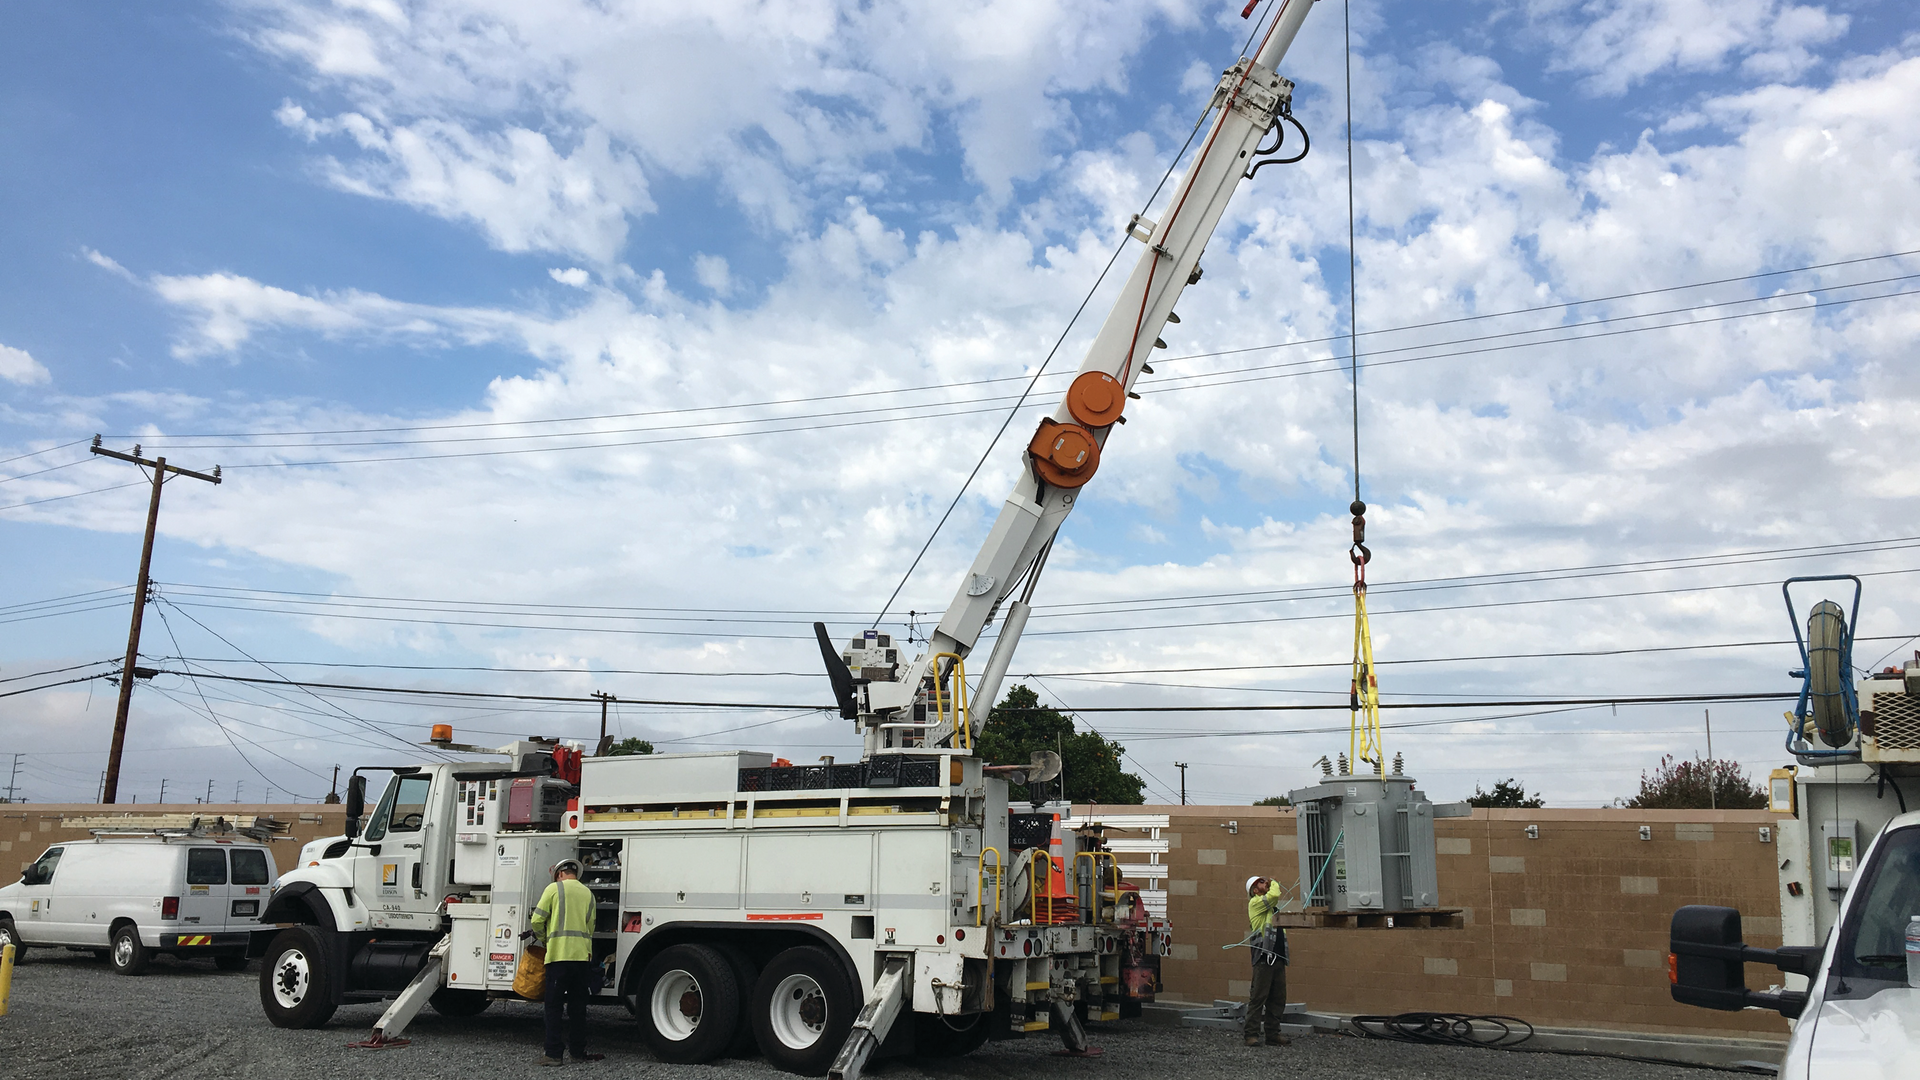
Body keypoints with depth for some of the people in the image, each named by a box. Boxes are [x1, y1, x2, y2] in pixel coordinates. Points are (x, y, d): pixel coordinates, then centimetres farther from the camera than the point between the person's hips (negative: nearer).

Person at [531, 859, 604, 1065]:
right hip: (583, 955, 4)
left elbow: (537, 920, -1)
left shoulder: (554, 889, 1)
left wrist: (543, 939, 17)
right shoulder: (588, 893, 16)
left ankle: (553, 1053, -2)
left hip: (559, 955, -4)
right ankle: (578, 1051, 14)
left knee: (554, 1007, 1)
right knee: (578, 1007, 11)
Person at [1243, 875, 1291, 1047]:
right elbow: (1274, 895, -13)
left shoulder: (1272, 907, 24)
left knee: (1277, 999, 8)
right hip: (1264, 957, -8)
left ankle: (1273, 1034, 13)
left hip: (1278, 958, 8)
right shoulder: (1255, 903, 0)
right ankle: (1252, 1035, -4)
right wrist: (1274, 883, 4)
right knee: (1258, 998, -7)